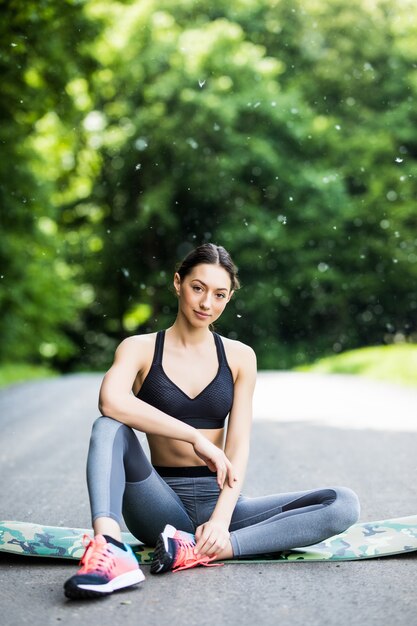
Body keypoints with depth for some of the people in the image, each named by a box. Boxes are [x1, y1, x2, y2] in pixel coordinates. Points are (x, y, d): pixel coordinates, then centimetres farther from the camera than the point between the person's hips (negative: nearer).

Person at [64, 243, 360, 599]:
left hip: (217, 501, 2)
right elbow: (110, 400, -23)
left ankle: (200, 551, -34)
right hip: (162, 506, -2)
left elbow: (239, 447, -3)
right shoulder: (140, 349, 1)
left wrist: (221, 519, -19)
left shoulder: (239, 357, 7)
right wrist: (196, 437, -26)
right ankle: (108, 549, -51)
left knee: (344, 504, -20)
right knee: (110, 427, -28)